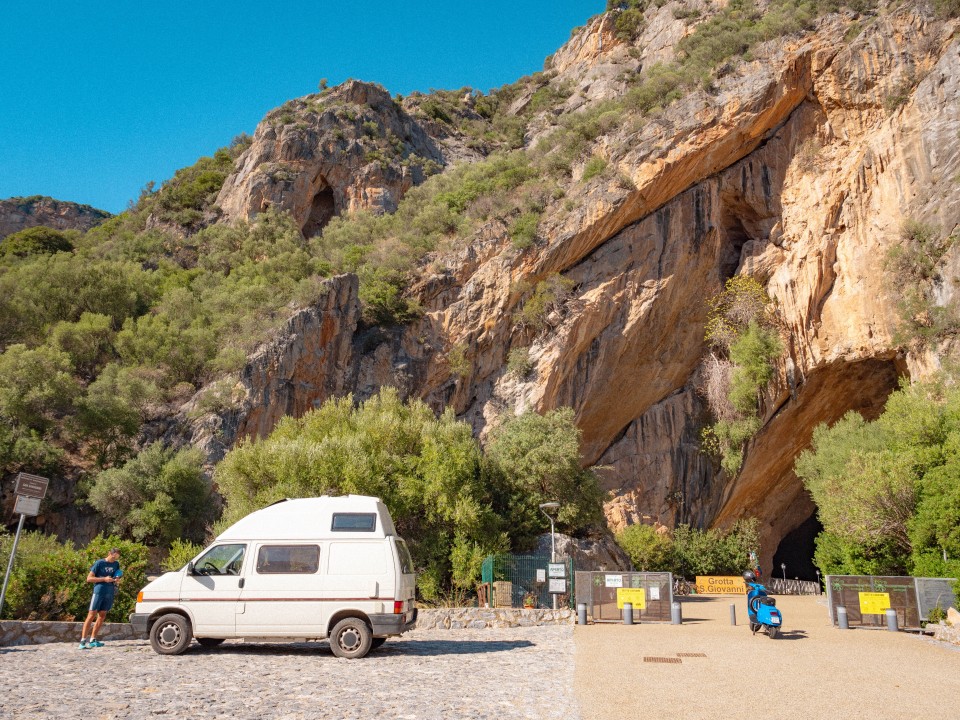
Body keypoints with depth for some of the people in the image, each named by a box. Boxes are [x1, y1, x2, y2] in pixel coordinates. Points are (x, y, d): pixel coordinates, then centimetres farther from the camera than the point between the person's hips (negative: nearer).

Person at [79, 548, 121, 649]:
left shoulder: (116, 564, 13)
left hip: (110, 592, 6)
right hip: (99, 591, -6)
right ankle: (83, 641, -7)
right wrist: (104, 579, -15)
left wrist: (117, 580, 2)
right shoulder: (99, 563, -4)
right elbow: (89, 578, -5)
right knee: (91, 615, -8)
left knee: (102, 616, 8)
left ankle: (92, 640, 16)